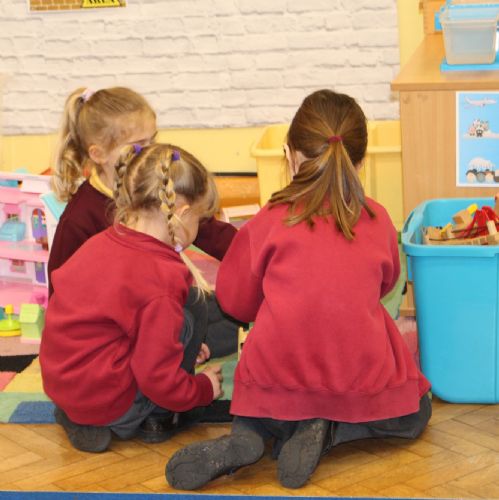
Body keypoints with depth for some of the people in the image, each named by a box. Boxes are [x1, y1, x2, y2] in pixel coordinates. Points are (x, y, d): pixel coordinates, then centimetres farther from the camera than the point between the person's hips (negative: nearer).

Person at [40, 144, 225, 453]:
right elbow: (159, 379, -18)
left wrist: (180, 347, 25)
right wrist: (204, 389, 1)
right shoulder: (159, 281, -22)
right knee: (188, 324, -2)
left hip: (59, 381, 8)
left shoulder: (101, 243, 4)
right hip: (105, 401, -8)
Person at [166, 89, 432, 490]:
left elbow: (236, 300, 7)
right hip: (362, 383, -1)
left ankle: (247, 436, -2)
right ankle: (328, 431, 0)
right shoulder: (378, 221, 1)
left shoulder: (270, 221, -4)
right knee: (414, 412, 29)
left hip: (278, 378, 1)